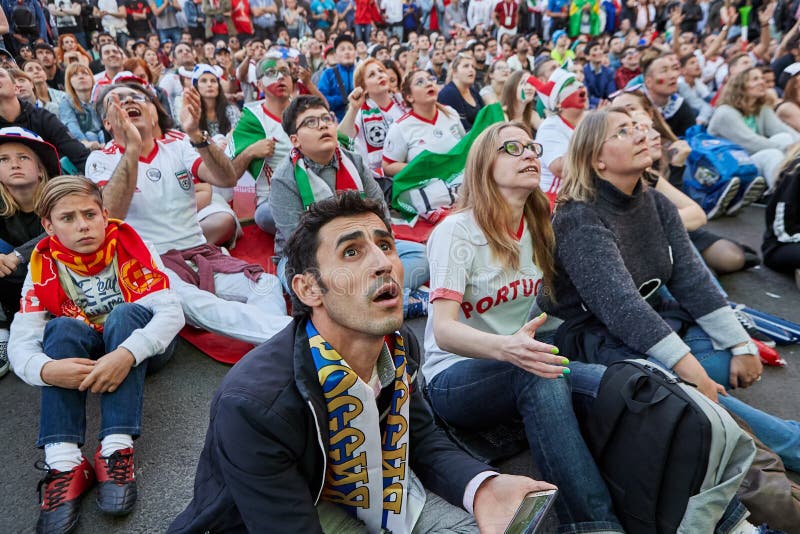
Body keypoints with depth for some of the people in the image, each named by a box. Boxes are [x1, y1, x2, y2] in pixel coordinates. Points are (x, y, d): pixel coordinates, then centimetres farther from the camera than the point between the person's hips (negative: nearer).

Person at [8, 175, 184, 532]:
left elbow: (171, 311, -28)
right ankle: (64, 461, -36)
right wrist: (47, 370, -40)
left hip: (141, 344, -2)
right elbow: (20, 344, -17)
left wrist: (127, 354, -45)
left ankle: (117, 450, -40)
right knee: (60, 328, -27)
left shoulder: (131, 247, -16)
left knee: (125, 313, -31)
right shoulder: (43, 267, -9)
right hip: (80, 353, 2)